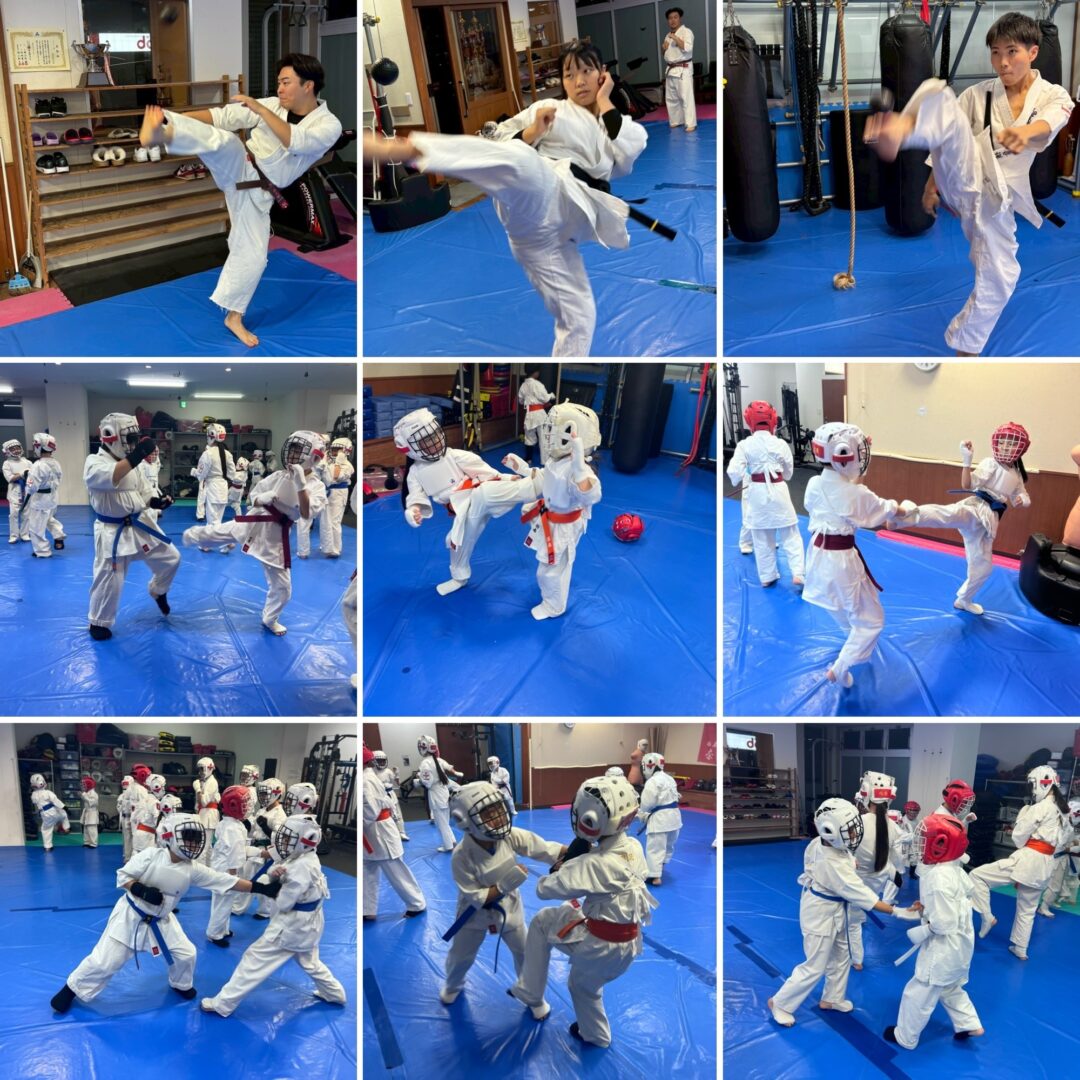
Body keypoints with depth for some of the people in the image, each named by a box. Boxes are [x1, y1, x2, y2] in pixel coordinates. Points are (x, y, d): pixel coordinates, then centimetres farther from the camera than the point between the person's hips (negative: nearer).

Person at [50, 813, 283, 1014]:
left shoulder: (193, 869, -13)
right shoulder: (151, 855, -23)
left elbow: (227, 881, -16)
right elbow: (122, 876, -14)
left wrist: (262, 888, -21)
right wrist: (142, 890, -31)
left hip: (161, 921, 4)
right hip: (131, 915, -4)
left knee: (186, 954, 4)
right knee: (105, 960, -1)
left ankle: (181, 984, 36)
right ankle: (72, 988, 24)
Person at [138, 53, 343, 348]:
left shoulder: (329, 125, -9)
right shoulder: (273, 105, 0)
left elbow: (296, 142, -27)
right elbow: (225, 116, -2)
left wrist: (259, 108, -30)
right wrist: (177, 117, -10)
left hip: (257, 192, 0)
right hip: (238, 167, 0)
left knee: (252, 256, 2)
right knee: (223, 139, -32)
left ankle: (234, 316, 22)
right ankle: (161, 132, -61)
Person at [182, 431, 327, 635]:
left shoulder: (317, 487, -10)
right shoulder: (279, 476, -1)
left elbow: (307, 513, -26)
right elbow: (254, 496, 7)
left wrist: (300, 484, -33)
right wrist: (262, 498, -17)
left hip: (276, 535, -1)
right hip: (254, 522, 2)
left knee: (282, 586, 5)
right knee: (211, 535, 3)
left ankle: (270, 619, 31)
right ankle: (191, 536, 39)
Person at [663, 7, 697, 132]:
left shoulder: (686, 31, -7)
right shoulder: (668, 35, 16)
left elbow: (688, 48, -22)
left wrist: (675, 38, -22)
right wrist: (664, 49, 3)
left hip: (683, 69, -8)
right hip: (670, 70, 8)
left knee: (686, 97, -12)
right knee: (671, 98, 12)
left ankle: (691, 124, -11)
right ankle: (675, 121, 26)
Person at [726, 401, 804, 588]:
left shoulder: (744, 445, -10)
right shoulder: (780, 444, -6)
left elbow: (734, 473, -12)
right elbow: (789, 472, 5)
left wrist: (737, 481, 11)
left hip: (756, 493, 0)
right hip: (778, 491, 0)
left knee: (762, 539, 13)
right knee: (790, 536, 10)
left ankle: (767, 576, 21)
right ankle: (798, 573, 4)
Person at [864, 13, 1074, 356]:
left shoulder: (1054, 96, 3)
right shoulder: (979, 94, 6)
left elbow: (1049, 122, -21)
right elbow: (950, 137, 13)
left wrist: (1025, 131, -45)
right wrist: (932, 185, 5)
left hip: (995, 198, 2)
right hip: (965, 177, -2)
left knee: (999, 278, 2)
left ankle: (965, 351, 25)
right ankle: (898, 131, -67)